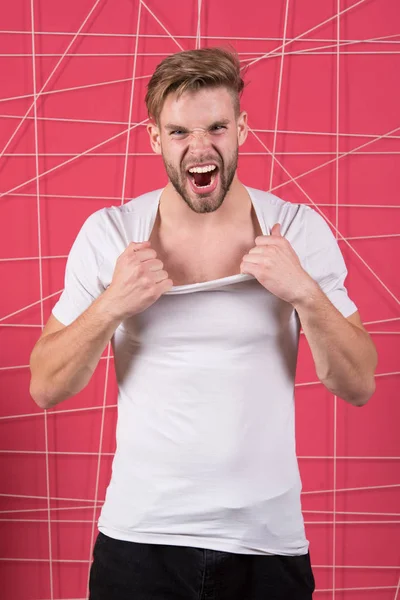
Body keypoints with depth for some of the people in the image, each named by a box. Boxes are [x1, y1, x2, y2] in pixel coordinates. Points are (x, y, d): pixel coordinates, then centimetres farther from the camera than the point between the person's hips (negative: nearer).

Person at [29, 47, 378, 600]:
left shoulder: (300, 229, -4)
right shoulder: (108, 233, -4)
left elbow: (359, 387, -3)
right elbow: (46, 388, -3)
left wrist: (304, 292, -19)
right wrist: (111, 306, -19)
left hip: (269, 540, 0)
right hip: (139, 538, 0)